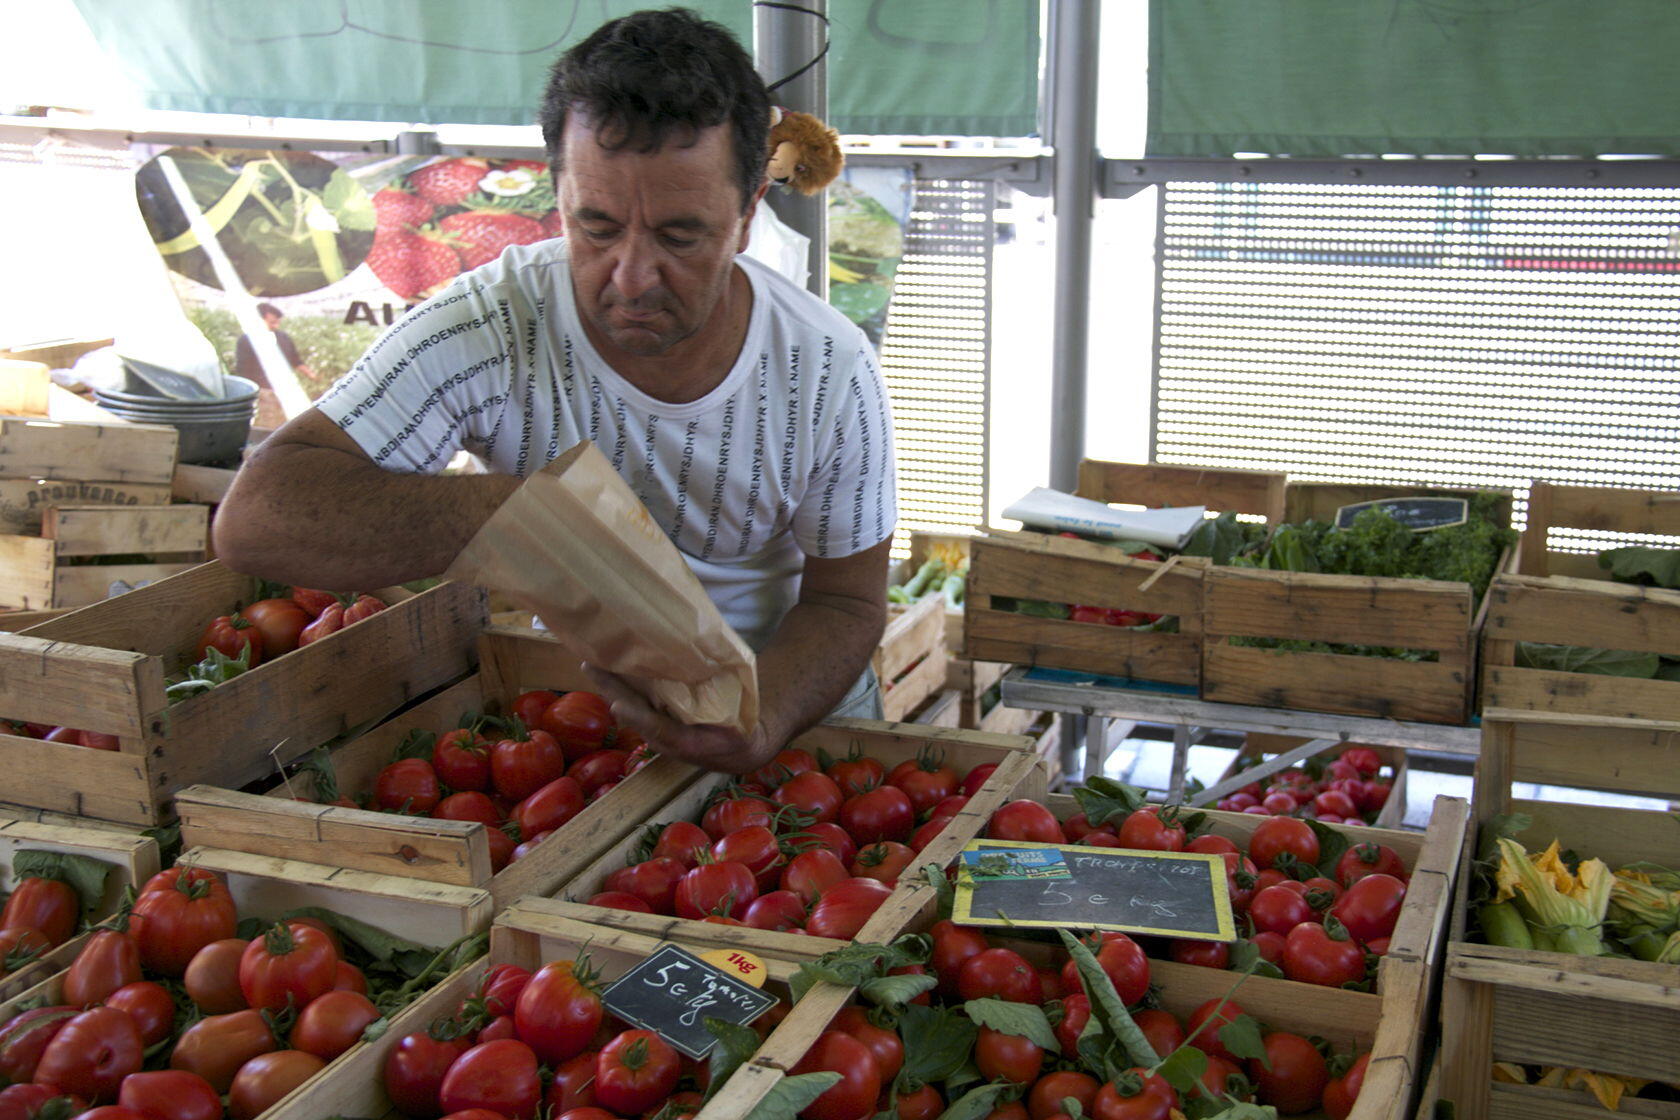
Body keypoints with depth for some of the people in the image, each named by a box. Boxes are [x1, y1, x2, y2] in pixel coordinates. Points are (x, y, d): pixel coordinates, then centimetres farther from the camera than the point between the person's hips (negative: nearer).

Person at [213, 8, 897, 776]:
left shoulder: (829, 370, -17)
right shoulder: (487, 330, -23)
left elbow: (845, 602, -6)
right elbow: (254, 517, -30)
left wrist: (761, 717, -29)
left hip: (789, 687, 1)